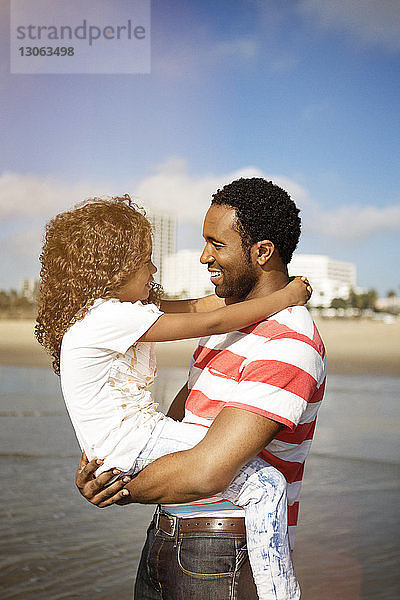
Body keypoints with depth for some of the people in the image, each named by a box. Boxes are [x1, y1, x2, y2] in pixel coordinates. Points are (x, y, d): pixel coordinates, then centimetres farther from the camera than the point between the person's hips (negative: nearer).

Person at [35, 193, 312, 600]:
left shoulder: (103, 308, 10)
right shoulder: (112, 318, -21)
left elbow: (194, 307, 16)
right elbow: (210, 323, -19)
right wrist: (282, 299, -9)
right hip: (133, 448, -11)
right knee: (266, 484, -19)